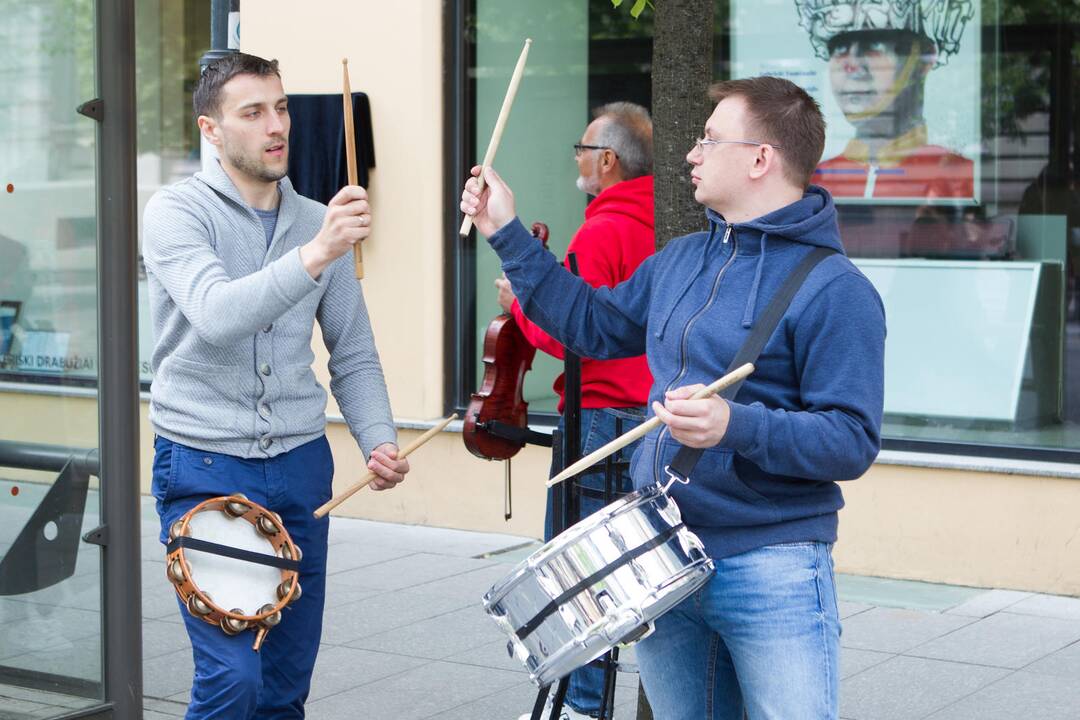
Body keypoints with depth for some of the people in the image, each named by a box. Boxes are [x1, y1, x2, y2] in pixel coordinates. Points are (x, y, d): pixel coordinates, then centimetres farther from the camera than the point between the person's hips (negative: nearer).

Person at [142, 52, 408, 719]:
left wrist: (378, 440, -2)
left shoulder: (319, 222, 8)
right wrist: (315, 254, -37)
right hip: (204, 468, -5)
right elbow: (218, 315, -26)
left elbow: (354, 355, 15)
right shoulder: (178, 211, -7)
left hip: (300, 464, 5)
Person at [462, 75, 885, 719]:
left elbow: (853, 442, -18)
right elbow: (594, 324, 24)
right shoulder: (680, 261, 11)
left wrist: (736, 426, -31)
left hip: (772, 574, -7)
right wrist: (508, 235, 21)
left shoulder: (833, 290, -13)